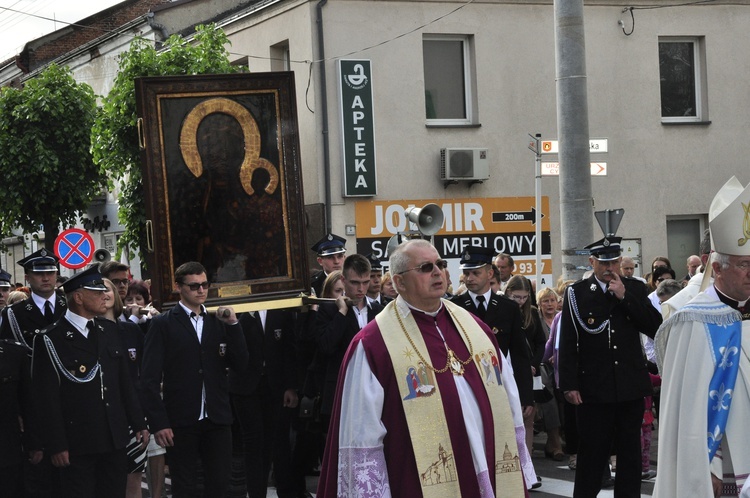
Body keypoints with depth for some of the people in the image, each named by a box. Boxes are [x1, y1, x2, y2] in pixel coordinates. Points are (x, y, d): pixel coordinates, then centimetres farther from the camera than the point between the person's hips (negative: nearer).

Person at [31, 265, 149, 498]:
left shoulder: (111, 331, 11)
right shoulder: (50, 340, -8)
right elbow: (46, 398, -10)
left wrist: (138, 424, 12)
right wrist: (56, 445, -12)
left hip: (115, 441, 5)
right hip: (77, 445, -5)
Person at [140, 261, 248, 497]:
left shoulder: (218, 322, 12)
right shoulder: (163, 324, 0)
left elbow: (240, 363, 5)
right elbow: (150, 378, -5)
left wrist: (233, 325, -7)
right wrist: (159, 423, -12)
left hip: (217, 419, 3)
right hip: (181, 422, -3)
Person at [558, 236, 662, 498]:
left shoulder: (635, 288, 7)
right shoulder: (577, 293, -1)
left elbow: (655, 327, -4)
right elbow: (567, 343, -3)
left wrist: (624, 297, -11)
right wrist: (569, 384, -9)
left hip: (631, 387, 3)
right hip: (593, 388, -3)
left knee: (630, 453, 10)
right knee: (591, 455, 2)